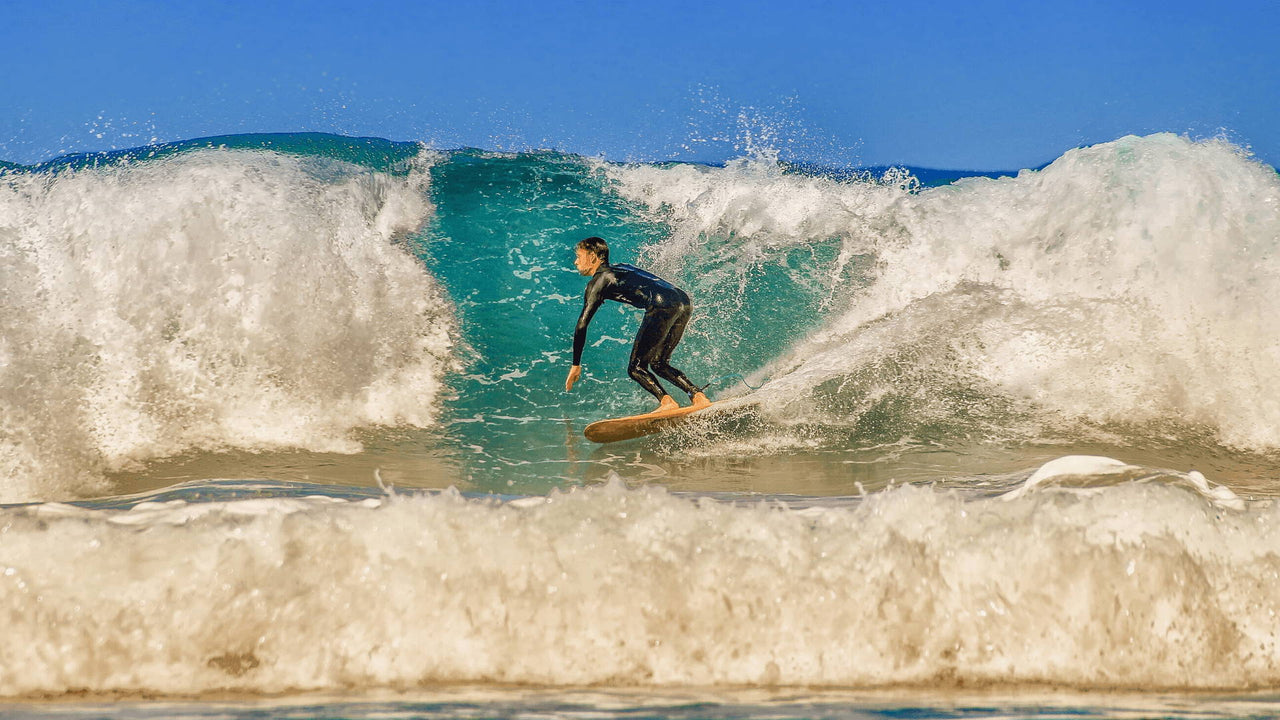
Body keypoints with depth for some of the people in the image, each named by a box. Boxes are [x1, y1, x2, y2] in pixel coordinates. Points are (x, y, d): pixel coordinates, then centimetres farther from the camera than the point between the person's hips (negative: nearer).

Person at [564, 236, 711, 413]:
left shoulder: (599, 281, 9)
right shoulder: (621, 268, 33)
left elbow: (582, 324, 4)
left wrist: (576, 364, 7)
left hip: (663, 305, -8)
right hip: (684, 301, 8)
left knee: (636, 368, -1)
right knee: (658, 364, 19)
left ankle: (667, 401, -21)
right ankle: (698, 395, 3)